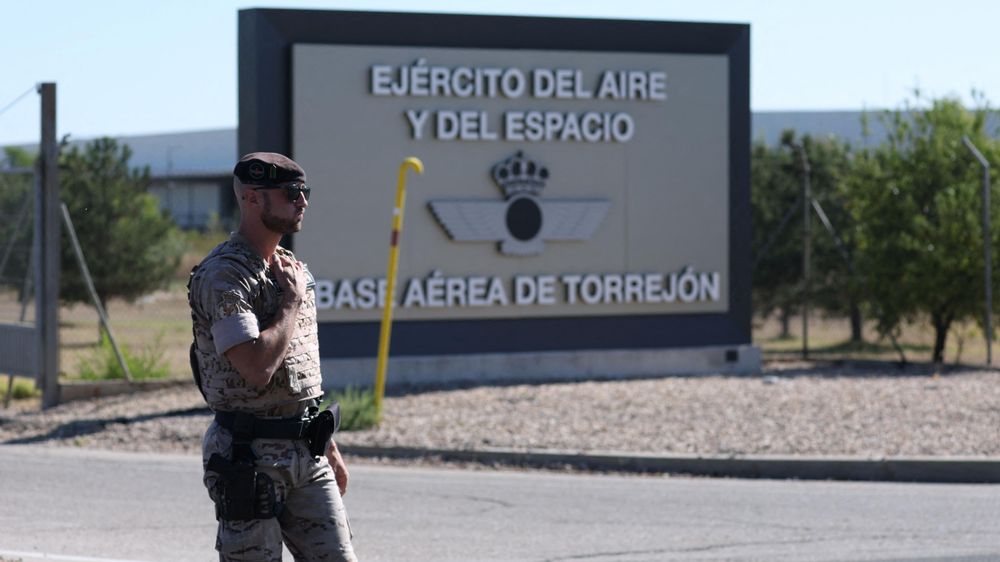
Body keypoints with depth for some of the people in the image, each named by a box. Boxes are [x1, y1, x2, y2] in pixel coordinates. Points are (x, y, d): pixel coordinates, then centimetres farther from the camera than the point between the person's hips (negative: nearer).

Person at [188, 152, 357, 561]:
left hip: (306, 452, 8)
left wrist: (329, 447, 21)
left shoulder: (292, 268, 14)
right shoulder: (224, 275, -15)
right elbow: (258, 367, -27)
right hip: (250, 456, -8)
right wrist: (293, 301, -14)